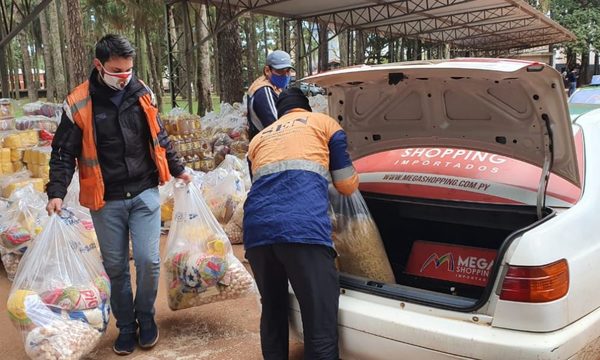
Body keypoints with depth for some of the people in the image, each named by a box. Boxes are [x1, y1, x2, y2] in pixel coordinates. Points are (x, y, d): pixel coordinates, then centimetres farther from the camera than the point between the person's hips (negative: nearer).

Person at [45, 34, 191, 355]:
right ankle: (126, 326, 27)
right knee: (116, 267, 8)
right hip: (106, 201, -1)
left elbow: (159, 138, 15)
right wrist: (56, 192, -13)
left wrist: (177, 169, 22)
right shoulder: (79, 104, -8)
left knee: (148, 260, -4)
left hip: (144, 194, 1)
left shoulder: (142, 94, 1)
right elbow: (64, 153, -2)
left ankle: (146, 317, 21)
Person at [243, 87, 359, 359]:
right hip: (303, 229, -5)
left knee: (272, 314, 24)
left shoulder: (258, 139, 33)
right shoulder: (324, 123, 23)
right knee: (321, 328, -1)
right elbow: (347, 185, 24)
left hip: (256, 231, 5)